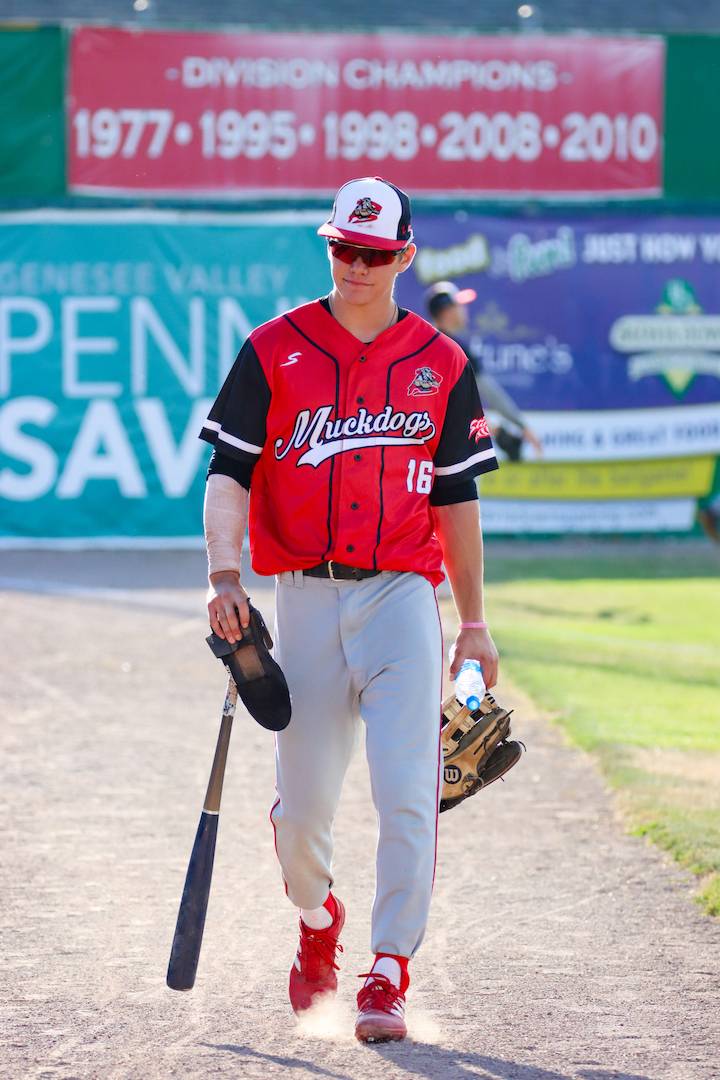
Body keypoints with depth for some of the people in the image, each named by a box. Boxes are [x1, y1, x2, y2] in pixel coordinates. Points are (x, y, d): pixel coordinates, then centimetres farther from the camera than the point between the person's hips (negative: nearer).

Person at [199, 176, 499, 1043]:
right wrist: (223, 574, -17)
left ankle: (388, 974, -6)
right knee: (301, 805, 5)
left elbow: (456, 499, 13)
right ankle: (316, 924, 34)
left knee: (408, 797, -12)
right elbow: (229, 473, -1)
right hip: (305, 598, 0)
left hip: (403, 597, 0)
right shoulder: (274, 350, 4)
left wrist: (474, 623, 12)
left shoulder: (441, 364, 7)